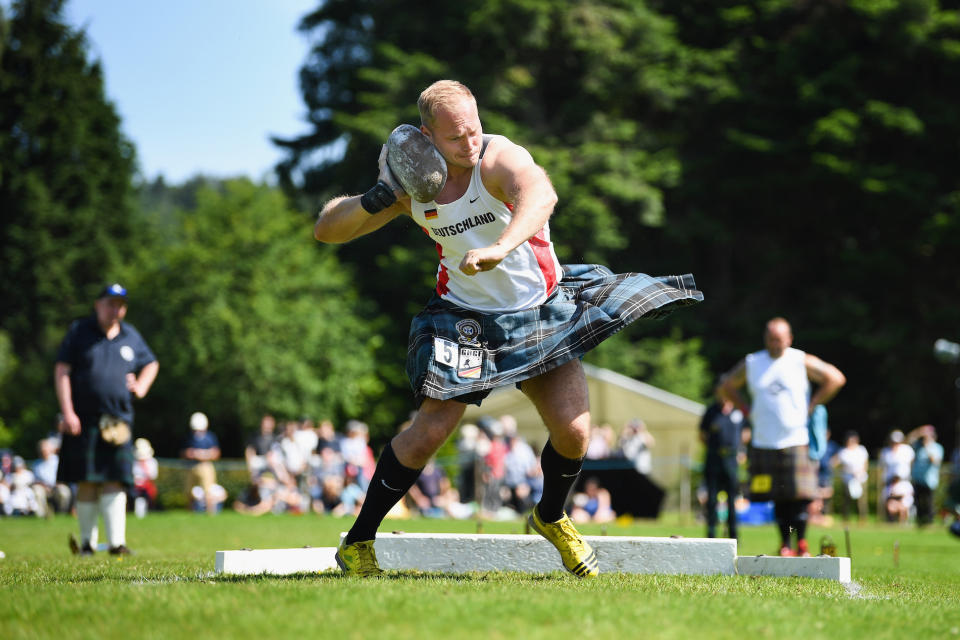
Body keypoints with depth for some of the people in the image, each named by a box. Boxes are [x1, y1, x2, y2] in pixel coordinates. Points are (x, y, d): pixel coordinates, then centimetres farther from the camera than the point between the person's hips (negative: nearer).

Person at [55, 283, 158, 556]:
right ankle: (87, 541, 8)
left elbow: (151, 364, 31)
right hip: (84, 420, -2)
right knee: (87, 483, -2)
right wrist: (67, 413, -10)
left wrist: (141, 387, 11)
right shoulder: (79, 331, 4)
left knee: (115, 481, -5)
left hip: (118, 420, 2)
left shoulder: (131, 337, 14)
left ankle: (116, 541, -8)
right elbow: (62, 371, -1)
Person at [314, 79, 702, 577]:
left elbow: (540, 195, -48)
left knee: (573, 431, -8)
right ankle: (357, 544, 0)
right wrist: (377, 198, -24)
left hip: (543, 310, 0)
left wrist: (501, 247, -67)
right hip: (465, 317, 1)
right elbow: (325, 230, -4)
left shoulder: (500, 159, -23)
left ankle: (551, 519, 25)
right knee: (431, 429, -14)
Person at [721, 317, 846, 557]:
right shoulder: (751, 364, 8)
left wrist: (811, 406, 0)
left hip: (796, 440, -2)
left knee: (801, 495, -8)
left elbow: (836, 378, 5)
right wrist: (750, 412, 9)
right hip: (764, 443, 2)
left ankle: (801, 544, 3)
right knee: (778, 498, 3)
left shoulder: (802, 362, 1)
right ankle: (785, 545, 9)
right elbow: (728, 386, 20)